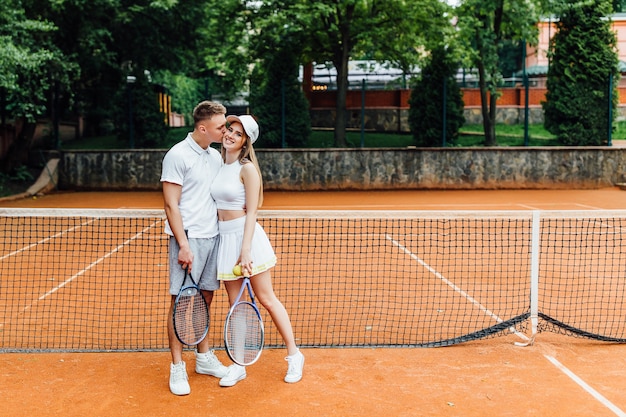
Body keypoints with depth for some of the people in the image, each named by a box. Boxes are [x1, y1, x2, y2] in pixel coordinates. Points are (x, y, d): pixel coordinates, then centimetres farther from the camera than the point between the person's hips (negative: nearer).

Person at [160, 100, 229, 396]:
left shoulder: (216, 156, 13)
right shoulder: (178, 155, -9)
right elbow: (171, 205, -11)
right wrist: (183, 244, -16)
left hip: (213, 237, 7)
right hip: (188, 238, -7)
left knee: (205, 299, 12)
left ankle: (204, 357, 24)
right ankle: (177, 367, 7)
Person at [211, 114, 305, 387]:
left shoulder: (247, 169, -10)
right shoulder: (219, 166, 9)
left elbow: (251, 212, -13)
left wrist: (246, 250, -20)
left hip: (246, 237, -6)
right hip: (224, 239, 6)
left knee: (266, 299, 2)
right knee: (234, 304, 10)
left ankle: (294, 355, 16)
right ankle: (238, 365, 18)